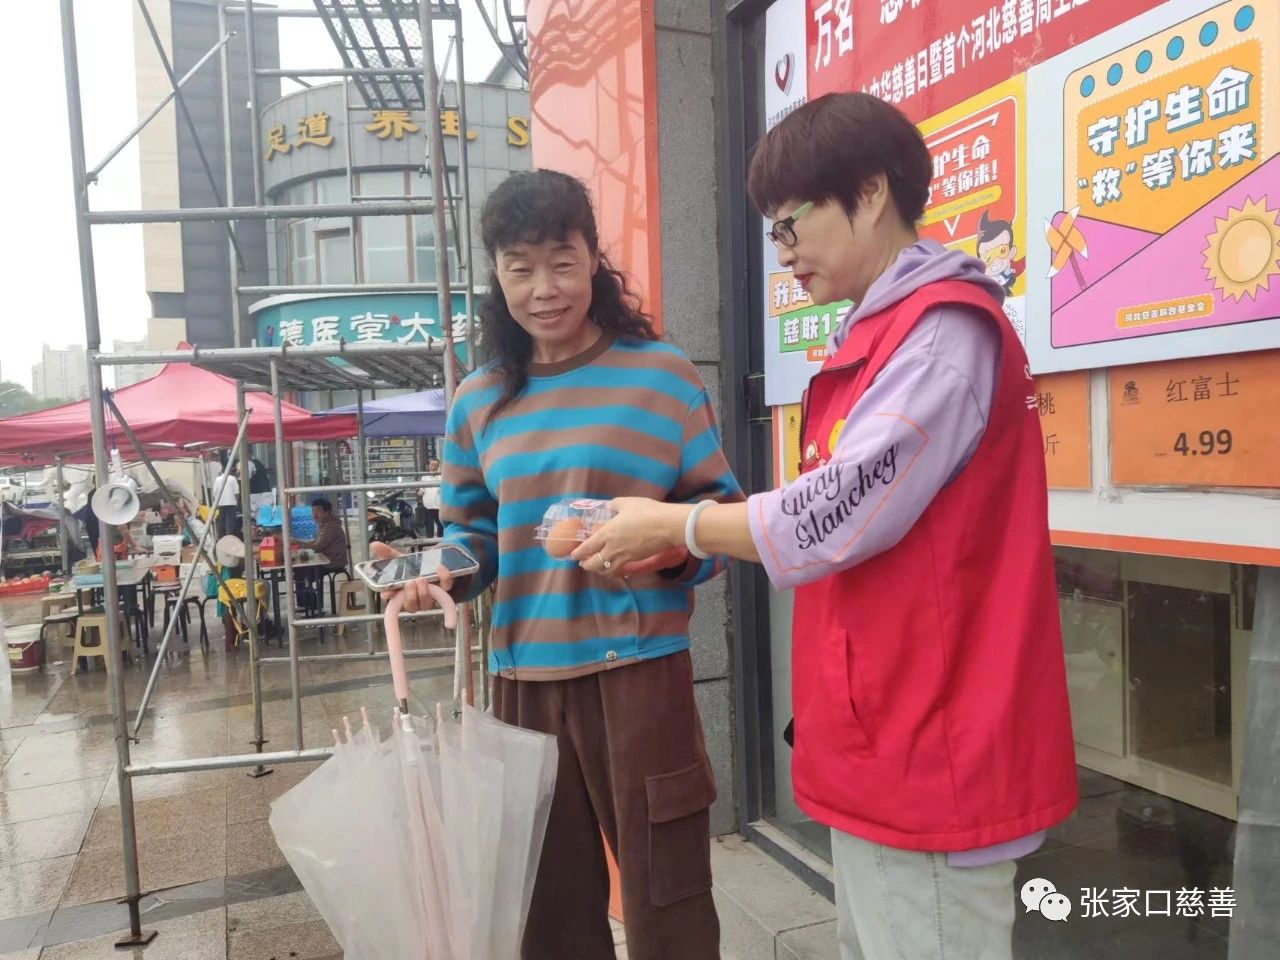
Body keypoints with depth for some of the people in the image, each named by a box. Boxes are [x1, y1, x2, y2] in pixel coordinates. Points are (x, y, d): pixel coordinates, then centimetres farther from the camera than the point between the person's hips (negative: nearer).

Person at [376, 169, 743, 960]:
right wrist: (445, 572, -6)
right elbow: (473, 530, 15)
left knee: (664, 894, 7)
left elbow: (719, 510, -1)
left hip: (638, 668, -4)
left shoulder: (661, 373, -3)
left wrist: (676, 547, -21)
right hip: (524, 677, 4)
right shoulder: (480, 402, 8)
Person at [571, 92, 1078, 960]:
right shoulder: (884, 334, 15)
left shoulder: (943, 328, -15)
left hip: (929, 752, -9)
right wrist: (674, 548, 5)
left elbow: (835, 517, -21)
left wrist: (670, 526, -8)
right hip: (884, 746, 9)